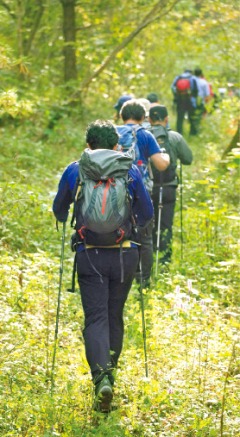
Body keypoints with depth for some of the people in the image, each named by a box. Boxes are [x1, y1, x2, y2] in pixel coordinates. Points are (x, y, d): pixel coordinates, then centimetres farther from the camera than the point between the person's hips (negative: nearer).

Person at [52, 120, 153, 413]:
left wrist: (72, 223, 41)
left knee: (96, 318, -3)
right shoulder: (130, 171, 4)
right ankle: (109, 374, 25)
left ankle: (101, 377, -23)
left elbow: (59, 211, 18)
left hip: (90, 255, -1)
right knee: (115, 316, 16)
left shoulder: (74, 171, 3)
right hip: (125, 254, 1)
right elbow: (146, 213, 15)